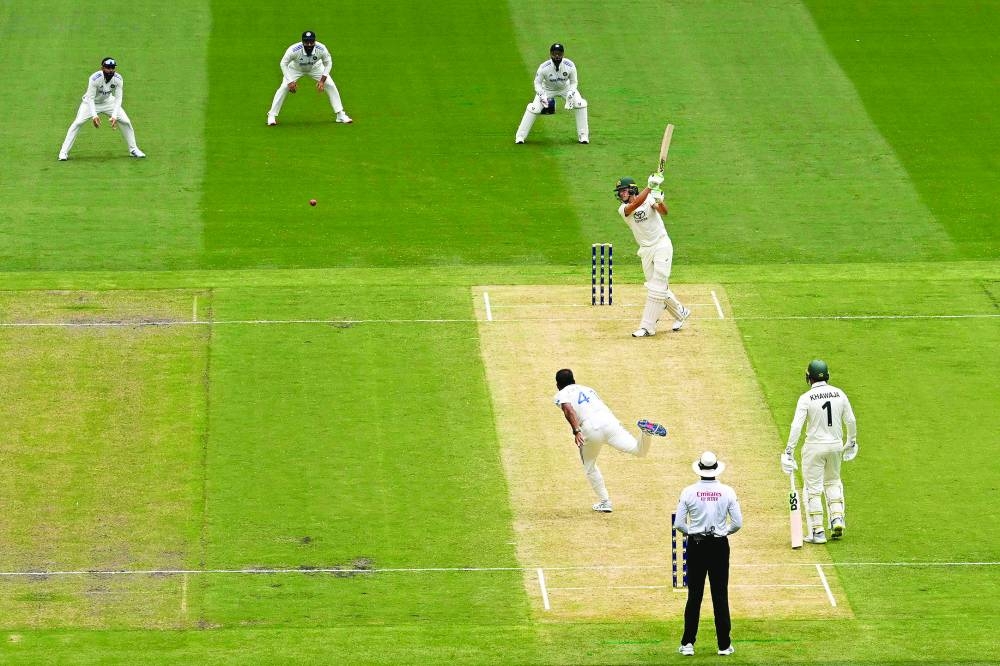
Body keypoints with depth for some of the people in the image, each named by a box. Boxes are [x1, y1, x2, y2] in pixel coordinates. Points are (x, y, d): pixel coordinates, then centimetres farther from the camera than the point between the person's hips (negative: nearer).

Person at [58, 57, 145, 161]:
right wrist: (94, 116, -43)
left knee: (125, 121, -4)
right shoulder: (95, 78, -33)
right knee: (78, 123, -20)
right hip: (91, 102, -3)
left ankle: (133, 149, 14)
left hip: (108, 102, 3)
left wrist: (114, 116, -34)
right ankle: (64, 152, -14)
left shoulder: (118, 79, -22)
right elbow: (90, 98, -30)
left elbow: (118, 98, -21)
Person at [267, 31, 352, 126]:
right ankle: (272, 116, -4)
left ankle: (340, 114, 6)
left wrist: (322, 80, -23)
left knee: (330, 85, -8)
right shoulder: (294, 50, -39)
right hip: (295, 68, -2)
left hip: (315, 67, 2)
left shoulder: (321, 49, -33)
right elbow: (284, 64, -24)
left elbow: (328, 63, -14)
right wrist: (290, 81, -30)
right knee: (284, 87, -18)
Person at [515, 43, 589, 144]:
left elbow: (573, 82, -10)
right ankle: (520, 136, -4)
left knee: (580, 104, -19)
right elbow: (537, 83, -13)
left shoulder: (570, 66, -26)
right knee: (534, 108, -18)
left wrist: (570, 95, -27)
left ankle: (583, 135, -4)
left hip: (566, 88, 1)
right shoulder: (544, 67, -29)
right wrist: (542, 96, -29)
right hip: (547, 90, -1)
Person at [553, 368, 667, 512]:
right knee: (640, 450, -2)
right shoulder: (587, 389, 32)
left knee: (589, 468, 20)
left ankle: (604, 502, 19)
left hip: (590, 429, -3)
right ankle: (645, 430, -30)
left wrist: (576, 431, -17)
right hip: (609, 422, 3)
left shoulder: (561, 395, 14)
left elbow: (568, 410, -7)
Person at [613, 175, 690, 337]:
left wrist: (659, 201, -45)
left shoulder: (649, 199, -7)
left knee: (656, 287, -10)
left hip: (662, 244, -5)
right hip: (645, 250, 5)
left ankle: (648, 327, -11)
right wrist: (649, 187, -34)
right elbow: (636, 204, -24)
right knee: (659, 287, 10)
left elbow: (663, 211, -24)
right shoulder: (623, 209, -3)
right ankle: (681, 313, 31)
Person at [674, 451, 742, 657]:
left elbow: (679, 524, -6)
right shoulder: (727, 492, -7)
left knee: (694, 595, 8)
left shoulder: (689, 492, -7)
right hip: (719, 545, 0)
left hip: (696, 545, 0)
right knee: (720, 595, 6)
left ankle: (687, 644, 8)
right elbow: (737, 523, -5)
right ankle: (724, 645, 9)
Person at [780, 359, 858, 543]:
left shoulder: (806, 398, -13)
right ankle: (837, 518, 9)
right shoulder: (839, 394, -1)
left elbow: (796, 426, -19)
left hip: (815, 447, -4)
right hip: (836, 445, 4)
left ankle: (817, 532, 2)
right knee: (832, 482, 25)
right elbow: (851, 421, 6)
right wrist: (851, 442, 22)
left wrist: (789, 451, -17)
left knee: (812, 488, 3)